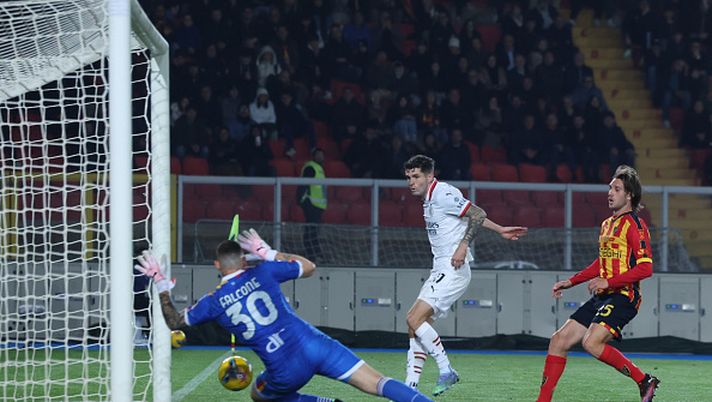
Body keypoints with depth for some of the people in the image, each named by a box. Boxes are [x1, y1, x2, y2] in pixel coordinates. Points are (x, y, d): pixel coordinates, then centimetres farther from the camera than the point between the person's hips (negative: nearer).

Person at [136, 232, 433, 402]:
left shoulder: (213, 303, 7)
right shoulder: (263, 272, 8)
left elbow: (173, 322, 22)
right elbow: (309, 267, 23)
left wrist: (161, 284, 29)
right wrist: (267, 253, 28)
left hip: (285, 371, -1)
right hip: (313, 345, 1)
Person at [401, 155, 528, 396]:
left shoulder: (443, 194, -12)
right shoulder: (429, 199, 18)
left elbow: (477, 214, -16)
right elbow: (472, 215, 24)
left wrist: (463, 245, -22)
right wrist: (499, 230, 28)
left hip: (452, 271, -10)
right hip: (440, 272, 10)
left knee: (415, 319, -18)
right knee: (415, 324, 4)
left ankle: (446, 371, -12)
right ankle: (411, 387, 2)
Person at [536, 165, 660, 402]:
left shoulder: (634, 225, -9)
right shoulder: (607, 224, 18)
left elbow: (645, 267, -18)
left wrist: (608, 282, -21)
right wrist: (571, 282, 25)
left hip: (623, 296, -9)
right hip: (602, 297, 9)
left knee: (591, 343, -27)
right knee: (559, 341, 3)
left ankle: (645, 381, -11)